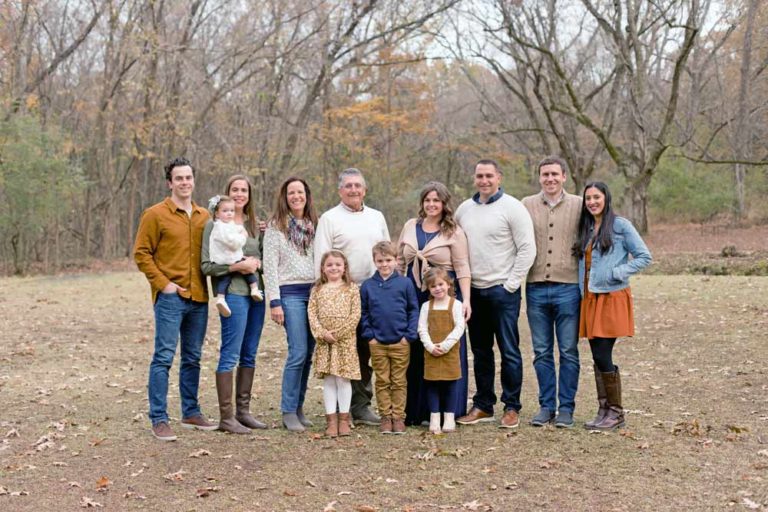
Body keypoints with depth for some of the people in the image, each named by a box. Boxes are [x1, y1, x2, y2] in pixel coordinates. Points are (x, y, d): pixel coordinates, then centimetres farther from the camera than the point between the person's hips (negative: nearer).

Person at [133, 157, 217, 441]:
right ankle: (159, 420, -2)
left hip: (199, 298, 5)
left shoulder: (204, 216, 12)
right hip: (170, 297, -5)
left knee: (193, 359, 12)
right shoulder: (155, 214, -2)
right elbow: (141, 253, -5)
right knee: (164, 357, -6)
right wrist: (162, 283, -11)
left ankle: (191, 413, 23)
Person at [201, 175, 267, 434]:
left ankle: (243, 411, 20)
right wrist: (238, 266, -15)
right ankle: (226, 417, -1)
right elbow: (206, 265, -8)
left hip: (255, 292, 7)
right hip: (232, 293, -7)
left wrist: (256, 263, 0)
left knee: (249, 356, 11)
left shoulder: (255, 224, 15)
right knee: (230, 355, -7)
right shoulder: (215, 225, -3)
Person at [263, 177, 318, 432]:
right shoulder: (276, 226, 0)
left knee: (308, 354, 4)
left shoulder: (314, 224, 15)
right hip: (291, 293, -5)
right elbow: (270, 266, -4)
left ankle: (298, 408, 15)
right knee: (298, 352, -12)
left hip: (314, 292, 5)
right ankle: (288, 412, -2)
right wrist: (274, 302, -10)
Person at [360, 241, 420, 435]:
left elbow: (414, 310, 2)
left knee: (399, 382, 6)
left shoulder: (405, 283, -1)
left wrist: (409, 335, -5)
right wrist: (369, 335, -2)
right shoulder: (367, 285, 3)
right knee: (382, 382, 8)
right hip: (377, 343, 1)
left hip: (401, 343, -1)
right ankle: (385, 417, 16)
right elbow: (363, 313, 8)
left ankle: (398, 417, 14)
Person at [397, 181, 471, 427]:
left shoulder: (454, 232, 0)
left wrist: (465, 300, -13)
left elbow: (462, 268, -5)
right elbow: (400, 263, 17)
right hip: (414, 296, 4)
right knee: (414, 354, 5)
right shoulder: (410, 227, 12)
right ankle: (413, 411, 13)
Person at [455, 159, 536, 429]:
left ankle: (511, 408, 8)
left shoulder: (512, 207, -7)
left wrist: (511, 284, -11)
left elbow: (527, 249, -9)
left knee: (509, 351, -2)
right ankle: (483, 405, 22)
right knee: (480, 350, 12)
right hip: (474, 290, 6)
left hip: (503, 290, -5)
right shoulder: (464, 209, 10)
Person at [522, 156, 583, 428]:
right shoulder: (527, 205, 8)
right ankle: (546, 405, 18)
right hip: (535, 288, 2)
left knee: (568, 352, 3)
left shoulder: (578, 206, 3)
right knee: (542, 352, 8)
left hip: (568, 287, -2)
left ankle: (566, 407, 12)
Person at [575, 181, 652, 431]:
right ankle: (603, 410, 15)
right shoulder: (586, 229, 15)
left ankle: (616, 413, 2)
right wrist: (582, 290, 7)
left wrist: (618, 272, -14)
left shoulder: (620, 225, -4)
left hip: (612, 298, -6)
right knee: (598, 358, 8)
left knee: (603, 356, -9)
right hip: (589, 298, 6)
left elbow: (644, 256, -5)